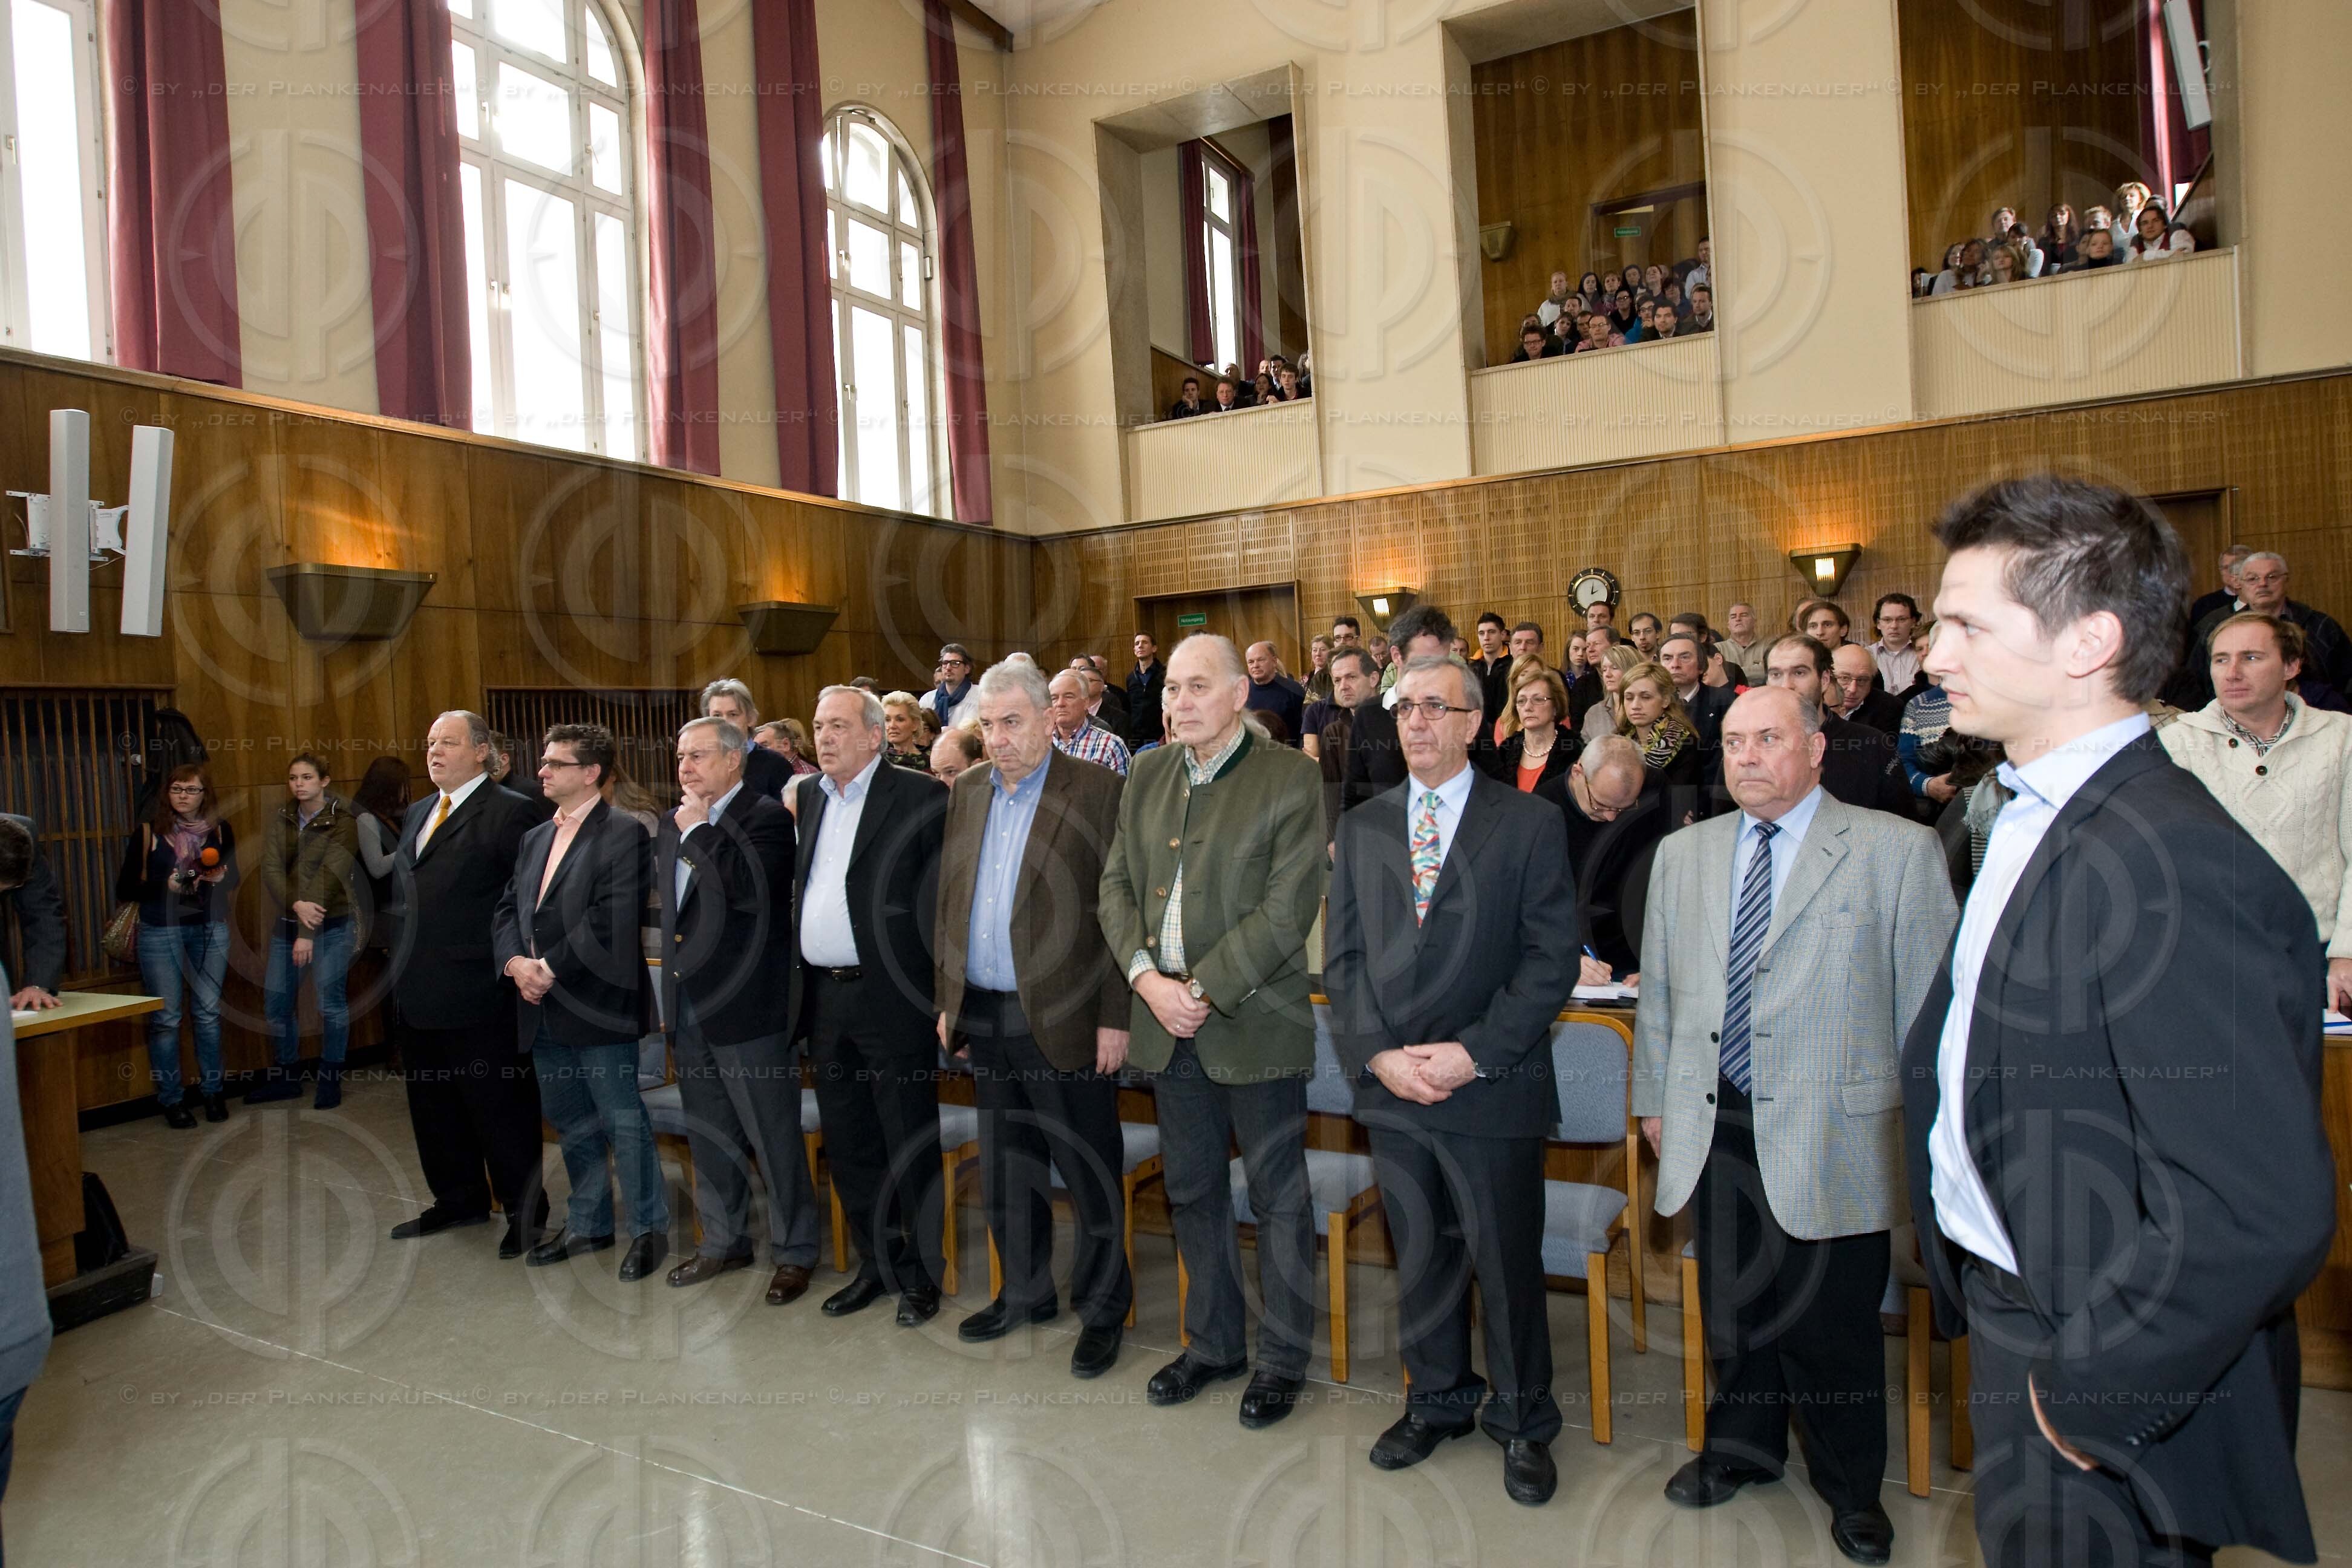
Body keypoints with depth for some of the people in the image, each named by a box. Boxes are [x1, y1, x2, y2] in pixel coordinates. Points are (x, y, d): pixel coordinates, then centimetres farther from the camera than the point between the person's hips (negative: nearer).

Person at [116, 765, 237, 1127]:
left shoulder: (220, 830, 4)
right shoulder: (148, 832, -2)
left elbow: (233, 879, 14)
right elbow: (124, 889, -2)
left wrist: (221, 877, -8)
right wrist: (165, 886, -17)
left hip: (211, 931, 2)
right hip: (160, 933, -2)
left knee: (208, 1013, 7)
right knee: (165, 1018, 1)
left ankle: (212, 1091, 18)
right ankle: (171, 1099, 11)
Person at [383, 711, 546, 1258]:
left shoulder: (510, 811, -10)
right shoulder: (417, 814, 16)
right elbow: (402, 893, 21)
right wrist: (400, 963, 14)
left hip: (478, 992, -8)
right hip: (417, 993, 8)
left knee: (499, 1106, 2)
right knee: (433, 1104, 18)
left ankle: (524, 1210, 15)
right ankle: (458, 1200, 33)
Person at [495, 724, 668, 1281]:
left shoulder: (624, 835, -10)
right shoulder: (534, 839, 16)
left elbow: (611, 919, -18)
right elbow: (508, 912, 13)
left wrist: (551, 969, -17)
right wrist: (516, 962, -7)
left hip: (597, 1005, -8)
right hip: (543, 1012, 8)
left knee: (624, 1121, 0)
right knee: (570, 1124, 17)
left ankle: (649, 1229, 13)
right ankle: (588, 1224, 32)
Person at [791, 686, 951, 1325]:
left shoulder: (919, 797, -9)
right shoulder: (808, 796, 12)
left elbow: (942, 900, -11)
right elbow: (797, 889, 18)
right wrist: (797, 986, 10)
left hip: (892, 998, -6)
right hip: (824, 999, 7)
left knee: (910, 1146, 5)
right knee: (848, 1145, 16)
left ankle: (920, 1275, 21)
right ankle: (878, 1264, 32)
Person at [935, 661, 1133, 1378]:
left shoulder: (1098, 790, -9)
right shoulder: (966, 793, 10)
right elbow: (949, 901, 14)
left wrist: (1114, 1017, -13)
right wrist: (948, 1001, 11)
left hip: (1063, 1019, -6)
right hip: (985, 1016, 6)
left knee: (1090, 1175, 5)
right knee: (1005, 1171, 18)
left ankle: (1102, 1308, 23)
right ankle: (1025, 1292, 36)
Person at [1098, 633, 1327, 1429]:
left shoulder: (1290, 778, -10)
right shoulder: (1147, 777, 9)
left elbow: (1288, 909, -16)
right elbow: (1117, 884, 7)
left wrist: (1202, 989, -17)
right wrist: (1146, 977, -8)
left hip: (1254, 1022, -5)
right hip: (1166, 1021, 6)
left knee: (1278, 1196, 9)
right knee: (1192, 1191, 17)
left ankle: (1282, 1357, 27)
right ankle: (1213, 1340, 36)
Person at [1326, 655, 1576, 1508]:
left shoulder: (1530, 824, -4)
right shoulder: (1361, 828, 9)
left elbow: (1552, 958, -8)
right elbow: (1342, 957, 7)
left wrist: (1472, 1053, -15)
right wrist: (1377, 1055, -7)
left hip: (1492, 1088, -3)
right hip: (1390, 1085, 4)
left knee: (1507, 1260, 8)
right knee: (1420, 1256, 16)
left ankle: (1522, 1419, 30)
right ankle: (1438, 1399, 37)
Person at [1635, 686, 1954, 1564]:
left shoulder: (1898, 851, -3)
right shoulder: (1683, 856, 10)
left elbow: (1926, 1000, -3)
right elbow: (1658, 990, 14)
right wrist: (1653, 1097, 15)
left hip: (1832, 1134, -4)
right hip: (1713, 1128, 4)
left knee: (1832, 1320, 7)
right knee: (1732, 1304, 17)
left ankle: (1849, 1485, 32)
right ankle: (1743, 1446, 41)